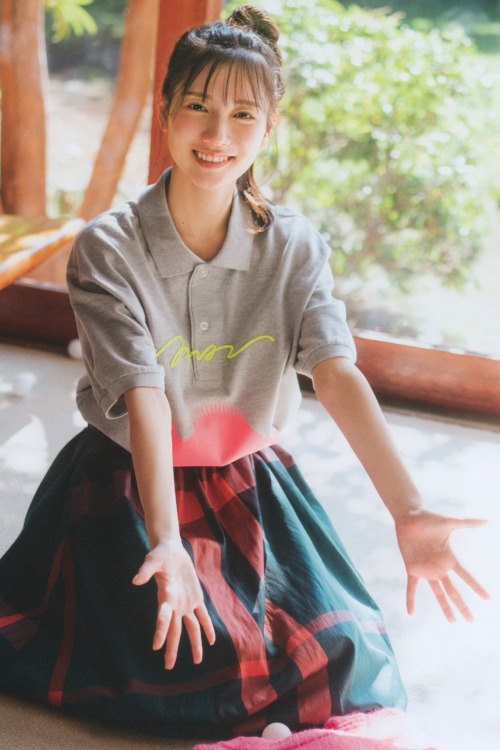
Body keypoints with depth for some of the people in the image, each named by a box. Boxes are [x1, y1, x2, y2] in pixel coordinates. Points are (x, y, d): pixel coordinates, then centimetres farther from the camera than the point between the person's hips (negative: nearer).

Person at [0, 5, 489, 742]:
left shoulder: (294, 247, -7)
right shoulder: (108, 250, -15)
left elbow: (339, 376, -19)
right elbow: (145, 398, -26)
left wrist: (408, 511, -32)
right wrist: (165, 543, -39)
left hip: (249, 484, 3)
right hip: (135, 487, -3)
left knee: (346, 659, -7)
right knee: (194, 663, -18)